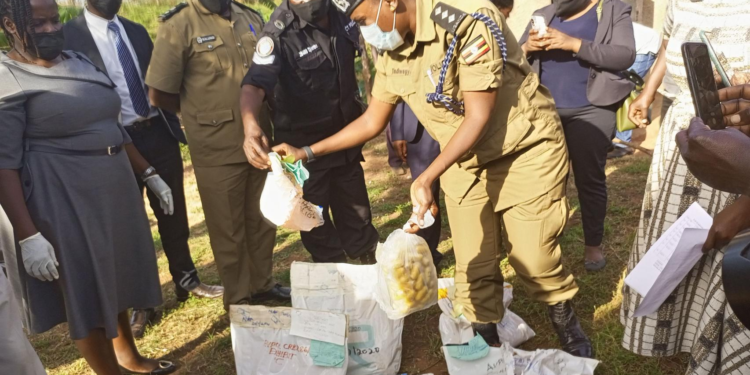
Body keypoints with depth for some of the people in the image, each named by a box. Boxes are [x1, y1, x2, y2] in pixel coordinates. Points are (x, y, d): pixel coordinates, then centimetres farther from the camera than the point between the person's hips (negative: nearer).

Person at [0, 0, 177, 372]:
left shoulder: (79, 62, 10)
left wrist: (148, 173, 14)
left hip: (114, 190, 7)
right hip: (64, 201, -7)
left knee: (117, 279, 22)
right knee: (88, 294, 9)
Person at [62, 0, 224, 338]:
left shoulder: (137, 31, 11)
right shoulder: (68, 36, -6)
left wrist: (174, 124, 8)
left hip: (159, 134, 5)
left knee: (174, 215, 15)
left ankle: (186, 280, 34)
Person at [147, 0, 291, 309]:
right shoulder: (179, 25, -9)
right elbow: (159, 94, -10)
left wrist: (265, 116, 4)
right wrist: (205, 113, 2)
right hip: (217, 149, -5)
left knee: (262, 220, 17)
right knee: (228, 228, 9)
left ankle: (262, 285, 35)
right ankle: (238, 300, 26)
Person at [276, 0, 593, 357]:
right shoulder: (391, 49, -4)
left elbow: (479, 116, -26)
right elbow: (372, 120, 5)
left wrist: (427, 178, -33)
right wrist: (306, 151, 1)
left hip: (524, 150, -5)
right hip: (464, 161, 6)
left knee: (532, 258, 1)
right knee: (473, 266, 5)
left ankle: (564, 318, 31)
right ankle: (484, 338, 26)